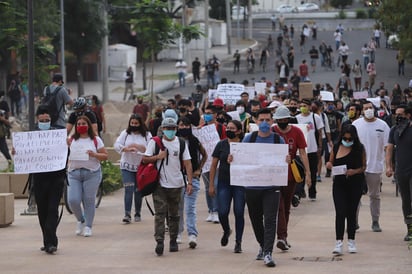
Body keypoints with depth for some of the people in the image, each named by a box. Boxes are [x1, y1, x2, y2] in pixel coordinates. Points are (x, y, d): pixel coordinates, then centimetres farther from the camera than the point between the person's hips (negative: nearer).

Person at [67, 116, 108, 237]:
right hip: (74, 173, 2)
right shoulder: (71, 140, 10)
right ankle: (81, 220, 18)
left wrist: (94, 155, -13)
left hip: (91, 173, -2)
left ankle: (88, 227, 8)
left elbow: (105, 156, 4)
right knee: (73, 200, -8)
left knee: (89, 201, -2)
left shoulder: (96, 140, 5)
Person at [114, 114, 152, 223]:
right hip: (127, 166, 0)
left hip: (141, 166, 0)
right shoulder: (125, 133, 4)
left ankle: (138, 213, 21)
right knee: (128, 189, -11)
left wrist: (137, 146, -20)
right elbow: (117, 145, -5)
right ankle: (127, 214, -15)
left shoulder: (147, 135, 2)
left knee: (138, 191, 9)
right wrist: (127, 149, -22)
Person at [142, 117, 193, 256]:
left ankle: (173, 241, 20)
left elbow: (187, 164, 2)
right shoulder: (154, 142, 2)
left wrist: (189, 182, -7)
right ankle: (159, 242, -17)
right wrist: (158, 157, -14)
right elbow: (144, 159, 3)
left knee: (174, 215, 10)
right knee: (160, 213, -11)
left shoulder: (181, 143, 5)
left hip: (176, 184, 2)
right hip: (160, 184, -2)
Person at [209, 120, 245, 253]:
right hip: (224, 183, 1)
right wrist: (211, 185, 2)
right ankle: (226, 231, 25)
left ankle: (238, 242, 8)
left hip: (240, 184, -1)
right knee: (222, 212, -7)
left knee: (239, 213, -2)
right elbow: (213, 165, 6)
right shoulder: (221, 145, 3)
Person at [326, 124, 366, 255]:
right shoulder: (336, 147, 2)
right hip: (339, 184, 0)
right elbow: (331, 163, 13)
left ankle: (351, 241, 20)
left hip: (355, 184, 0)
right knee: (340, 212, -9)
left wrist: (355, 171, -16)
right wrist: (329, 165, -10)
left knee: (351, 213, 9)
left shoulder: (359, 149, -1)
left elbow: (363, 166, 3)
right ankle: (339, 243, -12)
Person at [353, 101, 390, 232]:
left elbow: (387, 146, 1)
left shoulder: (382, 125, 0)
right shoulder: (356, 124, 2)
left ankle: (375, 222, 18)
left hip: (375, 166, 0)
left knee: (375, 195, 9)